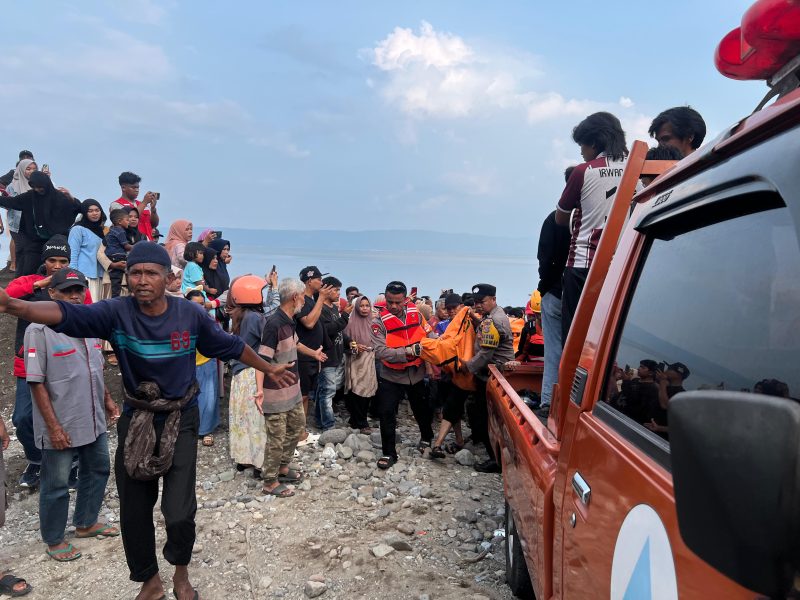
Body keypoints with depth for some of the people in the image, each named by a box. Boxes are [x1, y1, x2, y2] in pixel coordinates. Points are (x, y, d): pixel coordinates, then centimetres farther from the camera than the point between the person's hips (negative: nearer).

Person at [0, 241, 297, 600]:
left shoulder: (190, 314, -11)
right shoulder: (117, 312, -14)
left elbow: (231, 346, 2)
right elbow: (66, 314, -31)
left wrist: (268, 369, 13)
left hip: (180, 420, -1)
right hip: (135, 420, 2)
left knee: (179, 513, -9)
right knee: (133, 514, 13)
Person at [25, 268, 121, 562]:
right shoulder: (40, 330, -17)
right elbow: (36, 382, -17)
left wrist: (107, 399, 16)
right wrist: (53, 426, -18)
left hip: (94, 420, 7)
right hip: (60, 427, -7)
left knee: (97, 471, 20)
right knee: (56, 484, 9)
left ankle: (86, 523, 40)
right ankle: (54, 540, 28)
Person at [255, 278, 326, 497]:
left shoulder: (290, 321, 5)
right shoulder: (274, 323, -23)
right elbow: (262, 358, -27)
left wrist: (314, 353, 44)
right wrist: (259, 388, -38)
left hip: (292, 388, 10)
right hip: (276, 391, -10)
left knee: (297, 426, 21)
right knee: (277, 437, 1)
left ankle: (283, 467, 36)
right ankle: (270, 482, 17)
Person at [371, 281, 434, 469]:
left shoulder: (416, 314, -7)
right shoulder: (379, 321, -17)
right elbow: (380, 351, -27)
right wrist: (408, 352, -34)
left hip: (416, 373, 3)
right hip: (391, 376, -3)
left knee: (422, 409, 20)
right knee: (387, 414, -4)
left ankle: (427, 438, 47)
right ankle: (389, 453, 14)